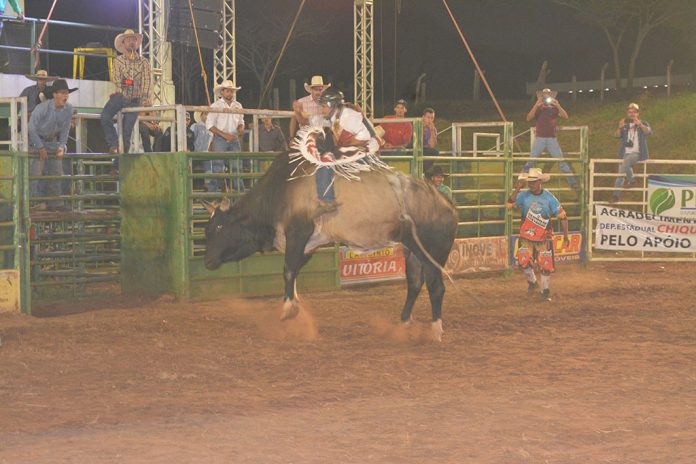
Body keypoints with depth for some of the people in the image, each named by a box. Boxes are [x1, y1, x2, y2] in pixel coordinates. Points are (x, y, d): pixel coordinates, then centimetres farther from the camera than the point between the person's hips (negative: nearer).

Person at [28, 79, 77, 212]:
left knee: (56, 172, 6)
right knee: (35, 172, -13)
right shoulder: (42, 108, -25)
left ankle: (54, 203, 16)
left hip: (53, 142, 6)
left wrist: (62, 146, -10)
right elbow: (31, 128, -18)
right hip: (36, 141, -6)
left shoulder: (68, 109, -10)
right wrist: (40, 147, -18)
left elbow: (65, 130, 1)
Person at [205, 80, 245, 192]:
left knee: (236, 166, 4)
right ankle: (212, 193, -3)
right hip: (220, 140, -4)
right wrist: (224, 135, -15)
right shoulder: (216, 106, -3)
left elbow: (240, 122, 22)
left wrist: (241, 129, -3)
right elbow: (209, 125, -7)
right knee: (217, 167, -6)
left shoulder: (238, 106, 11)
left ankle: (240, 192, 7)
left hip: (234, 139, 4)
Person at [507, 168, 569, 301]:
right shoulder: (524, 195, -4)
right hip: (526, 236, 1)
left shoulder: (549, 198, -7)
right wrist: (516, 190, -30)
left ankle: (545, 290, 19)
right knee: (524, 261, -12)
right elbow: (510, 204, -20)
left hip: (543, 238, -1)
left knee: (545, 265, -1)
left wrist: (565, 236, -5)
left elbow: (562, 216, -2)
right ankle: (532, 282, 17)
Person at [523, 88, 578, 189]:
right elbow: (529, 118, -12)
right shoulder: (537, 109, 4)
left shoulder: (554, 109, 5)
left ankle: (572, 182, 2)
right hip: (539, 139, 0)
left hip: (552, 139, 0)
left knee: (561, 162, -3)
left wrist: (558, 105, -21)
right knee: (530, 162, -2)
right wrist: (536, 106, -22)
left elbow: (565, 117, -9)